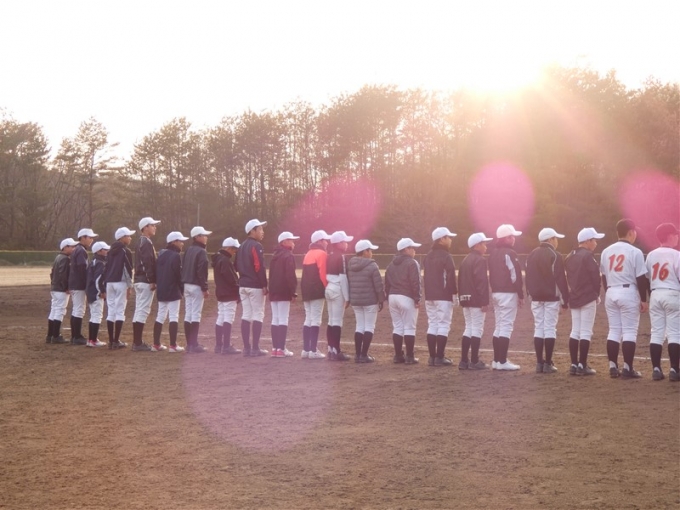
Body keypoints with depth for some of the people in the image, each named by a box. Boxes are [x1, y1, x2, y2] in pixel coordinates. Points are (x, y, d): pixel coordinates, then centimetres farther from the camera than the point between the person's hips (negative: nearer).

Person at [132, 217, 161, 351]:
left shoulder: (140, 242, 19)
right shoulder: (147, 243, -13)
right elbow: (148, 263, -21)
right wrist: (152, 281, -21)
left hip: (139, 280, 10)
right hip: (146, 281, -10)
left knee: (139, 311, 12)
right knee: (143, 311, -8)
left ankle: (136, 342, 16)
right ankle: (138, 343, -7)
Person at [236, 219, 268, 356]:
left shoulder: (242, 246, 15)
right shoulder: (256, 246, -13)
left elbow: (237, 266, 18)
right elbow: (259, 267, -19)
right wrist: (264, 285, -17)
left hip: (243, 285, 8)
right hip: (255, 286, -8)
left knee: (246, 315, 9)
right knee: (258, 315, -3)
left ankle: (246, 348, 9)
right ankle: (255, 348, -4)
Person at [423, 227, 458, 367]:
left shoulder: (428, 256, 14)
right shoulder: (446, 256, -11)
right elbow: (451, 276, -16)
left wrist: (428, 292, 18)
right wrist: (455, 292, -10)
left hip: (429, 296, 8)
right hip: (444, 297, -8)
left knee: (432, 325, 10)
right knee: (443, 325, -4)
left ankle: (432, 357, 10)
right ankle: (439, 358, -7)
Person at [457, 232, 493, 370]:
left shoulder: (465, 260, 16)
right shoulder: (480, 260, -12)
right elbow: (481, 281, -20)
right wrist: (485, 301, -19)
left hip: (466, 299, 9)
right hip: (477, 300, -9)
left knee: (468, 329, 12)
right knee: (477, 330, -4)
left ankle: (464, 361, 10)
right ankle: (474, 362, -4)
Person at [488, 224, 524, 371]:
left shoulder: (493, 254, 14)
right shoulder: (509, 253, -12)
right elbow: (515, 276, -15)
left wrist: (494, 290, 20)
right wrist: (521, 295, -10)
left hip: (496, 293, 9)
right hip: (508, 293, -9)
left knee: (499, 326, 13)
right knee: (506, 327, -7)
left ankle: (496, 360, 15)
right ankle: (502, 362, -8)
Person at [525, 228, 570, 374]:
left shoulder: (531, 255, 9)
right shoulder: (554, 256, -10)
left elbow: (528, 277, 12)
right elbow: (560, 279, -12)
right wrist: (565, 299, -7)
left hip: (536, 298, 6)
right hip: (551, 297, -6)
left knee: (538, 328, 8)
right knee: (550, 329, -3)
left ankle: (539, 363, 7)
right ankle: (548, 364, -3)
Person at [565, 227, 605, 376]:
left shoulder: (569, 257, 12)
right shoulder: (588, 256, -13)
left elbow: (569, 277, 11)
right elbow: (595, 277, -13)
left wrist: (574, 292, 11)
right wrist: (596, 294, 0)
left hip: (574, 298, 8)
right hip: (588, 298, -8)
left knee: (575, 332, 10)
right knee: (586, 332, -4)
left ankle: (574, 365, 10)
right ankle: (582, 366, -4)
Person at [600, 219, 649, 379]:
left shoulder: (606, 251, 8)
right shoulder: (635, 252, -9)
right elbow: (641, 279, -9)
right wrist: (644, 300, -3)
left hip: (610, 293, 5)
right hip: (628, 293, -5)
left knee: (613, 330, 9)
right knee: (629, 331, -2)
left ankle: (613, 367, 9)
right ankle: (627, 369, -3)